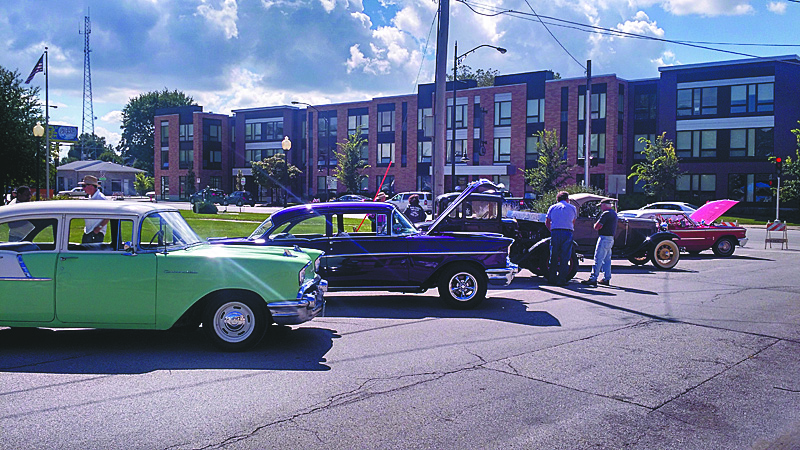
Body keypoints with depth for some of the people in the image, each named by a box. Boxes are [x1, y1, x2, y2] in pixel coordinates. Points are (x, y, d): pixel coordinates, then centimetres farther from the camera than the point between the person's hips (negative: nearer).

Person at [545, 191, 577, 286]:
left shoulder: (552, 208, 13)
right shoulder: (572, 208, 12)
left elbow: (547, 223, 11)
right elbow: (573, 223, 17)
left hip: (555, 232, 1)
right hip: (567, 233, -1)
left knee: (553, 257, 8)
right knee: (565, 258, 0)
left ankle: (552, 279, 11)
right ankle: (561, 280, -2)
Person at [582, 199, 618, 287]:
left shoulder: (606, 213, -15)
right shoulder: (614, 213, 16)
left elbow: (596, 226, -16)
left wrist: (595, 225, 4)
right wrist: (599, 226, 7)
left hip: (604, 238, -10)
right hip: (611, 238, 10)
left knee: (598, 259, -9)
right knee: (607, 259, 14)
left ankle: (593, 279, -10)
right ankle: (606, 279, 18)